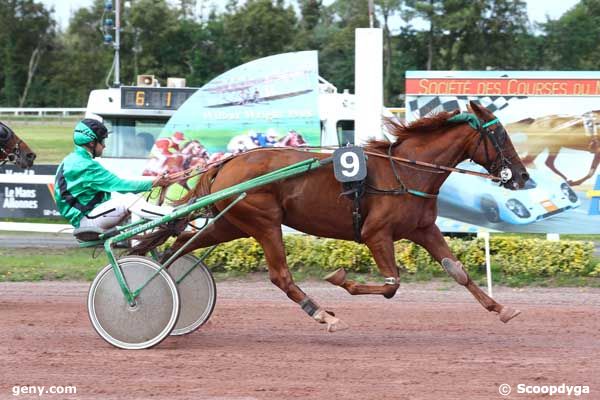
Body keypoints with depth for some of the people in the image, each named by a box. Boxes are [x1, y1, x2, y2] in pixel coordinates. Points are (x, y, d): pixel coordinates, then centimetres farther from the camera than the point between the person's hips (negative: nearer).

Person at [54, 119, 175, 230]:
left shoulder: (72, 160, 13)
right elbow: (120, 185, -20)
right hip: (85, 219, -11)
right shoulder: (85, 166, -20)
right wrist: (153, 183, -14)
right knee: (129, 200, -25)